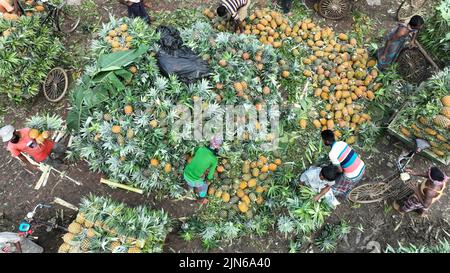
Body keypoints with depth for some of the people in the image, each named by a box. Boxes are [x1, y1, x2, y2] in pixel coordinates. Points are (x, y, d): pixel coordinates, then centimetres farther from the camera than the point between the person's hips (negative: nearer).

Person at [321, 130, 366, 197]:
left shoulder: (332, 154, -24)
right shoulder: (342, 143, -3)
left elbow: (340, 170, -16)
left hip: (353, 177, -6)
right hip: (362, 167, 6)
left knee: (335, 190, 12)